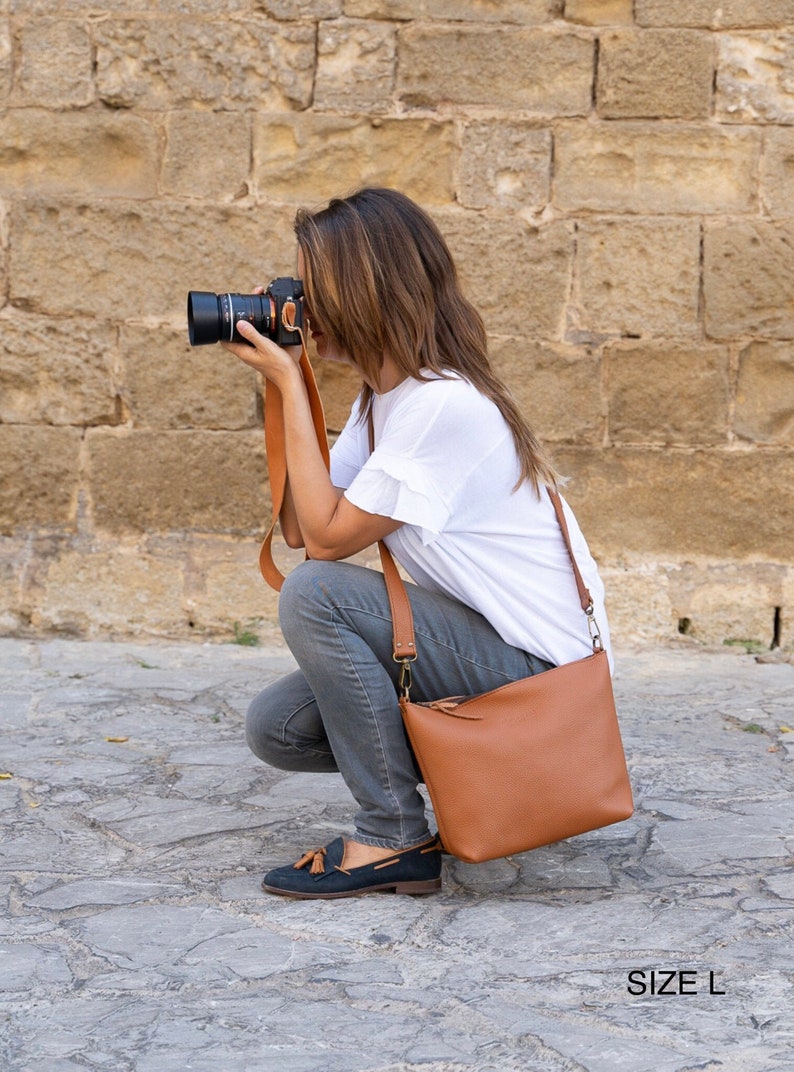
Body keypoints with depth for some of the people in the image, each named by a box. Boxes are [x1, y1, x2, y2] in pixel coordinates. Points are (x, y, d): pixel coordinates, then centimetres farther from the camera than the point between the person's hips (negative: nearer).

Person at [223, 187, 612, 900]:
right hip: (479, 642, 9)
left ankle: (394, 840, -15)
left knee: (314, 594, -24)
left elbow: (327, 538, -19)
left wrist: (290, 382, -16)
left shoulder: (445, 402, -23)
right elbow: (297, 527, 4)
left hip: (540, 664, -9)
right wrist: (282, 384, 0)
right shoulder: (384, 395, 7)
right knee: (276, 728, 1)